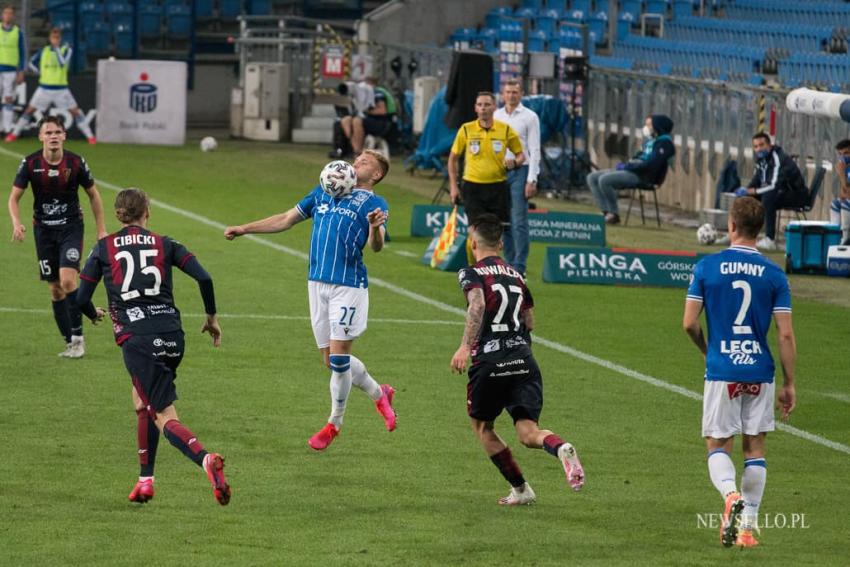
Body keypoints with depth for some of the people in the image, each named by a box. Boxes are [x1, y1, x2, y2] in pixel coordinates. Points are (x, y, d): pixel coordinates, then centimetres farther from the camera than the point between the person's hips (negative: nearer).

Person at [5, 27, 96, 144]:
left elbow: (63, 63, -21)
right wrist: (41, 73, 6)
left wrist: (57, 49, -23)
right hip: (44, 89, 2)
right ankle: (14, 134, 11)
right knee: (29, 110, 2)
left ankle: (90, 136, 2)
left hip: (61, 89, -2)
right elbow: (32, 63, 17)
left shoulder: (66, 50, -3)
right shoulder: (44, 51, 4)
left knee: (75, 111, -4)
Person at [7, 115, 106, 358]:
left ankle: (78, 336, -10)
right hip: (43, 229, 2)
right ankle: (70, 342, 15)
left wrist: (101, 230, 3)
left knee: (68, 280, -20)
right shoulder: (30, 163, -9)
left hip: (71, 226, -2)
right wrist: (16, 223, -23)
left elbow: (93, 194, 3)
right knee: (55, 288, 5)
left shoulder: (76, 162, -10)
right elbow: (14, 197, -3)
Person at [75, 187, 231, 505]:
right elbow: (203, 278, 0)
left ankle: (206, 460, -34)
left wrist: (93, 315, 30)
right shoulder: (165, 245, 11)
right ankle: (146, 480, 24)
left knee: (164, 417, -5)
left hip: (136, 340, -3)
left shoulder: (104, 249, 7)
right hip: (172, 334, 3)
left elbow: (81, 298, 7)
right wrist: (212, 318, 15)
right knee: (142, 399, 27)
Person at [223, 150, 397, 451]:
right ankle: (379, 394, 30)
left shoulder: (374, 203, 1)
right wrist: (244, 229, 19)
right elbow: (286, 220, 23)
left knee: (338, 358, -6)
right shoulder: (323, 193, 16)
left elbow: (376, 246, -14)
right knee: (332, 360, 8)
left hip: (349, 285, -5)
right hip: (318, 283, 5)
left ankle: (334, 423, 11)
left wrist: (375, 227, -36)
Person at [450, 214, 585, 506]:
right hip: (524, 360, 4)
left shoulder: (471, 274, 0)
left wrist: (465, 346, -27)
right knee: (528, 432, -4)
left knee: (482, 427, 19)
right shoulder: (516, 276, 19)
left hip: (489, 362, -4)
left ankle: (520, 489, 17)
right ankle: (561, 448, -38)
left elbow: (477, 304, -21)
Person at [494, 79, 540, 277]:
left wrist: (532, 180, -11)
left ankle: (519, 267, -10)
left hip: (520, 171, -5)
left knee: (519, 222, -9)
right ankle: (509, 264, 12)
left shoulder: (529, 117, 0)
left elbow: (535, 151, -4)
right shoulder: (496, 116, 13)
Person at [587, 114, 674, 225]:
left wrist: (627, 167, -15)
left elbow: (651, 164, -21)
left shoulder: (664, 142, -10)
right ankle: (607, 212, -6)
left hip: (645, 176, -11)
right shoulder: (649, 140, 21)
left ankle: (614, 214, -16)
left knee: (604, 180, -27)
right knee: (592, 178, 4)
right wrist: (625, 164, 9)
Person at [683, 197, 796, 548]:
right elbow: (786, 335, -4)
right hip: (760, 373, 1)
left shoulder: (707, 267, -4)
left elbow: (689, 323, -3)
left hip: (721, 371, -1)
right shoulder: (774, 275, -2)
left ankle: (731, 495, -22)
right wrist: (789, 384, 5)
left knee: (718, 446, 8)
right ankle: (748, 526, 10)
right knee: (755, 448, 12)